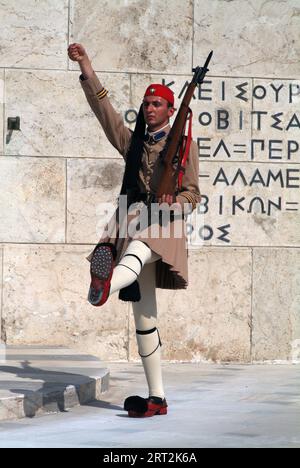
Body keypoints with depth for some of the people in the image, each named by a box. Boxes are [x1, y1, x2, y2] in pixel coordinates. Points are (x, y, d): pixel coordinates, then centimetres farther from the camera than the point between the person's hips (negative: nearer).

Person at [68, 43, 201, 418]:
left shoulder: (183, 145, 11)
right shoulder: (132, 142, 23)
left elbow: (192, 194, 7)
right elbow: (102, 106, 15)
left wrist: (174, 203, -15)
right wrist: (85, 67, 6)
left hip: (164, 222, -5)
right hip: (132, 221, 5)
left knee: (139, 245, -43)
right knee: (143, 316, 1)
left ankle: (107, 285, -80)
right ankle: (156, 398, 4)